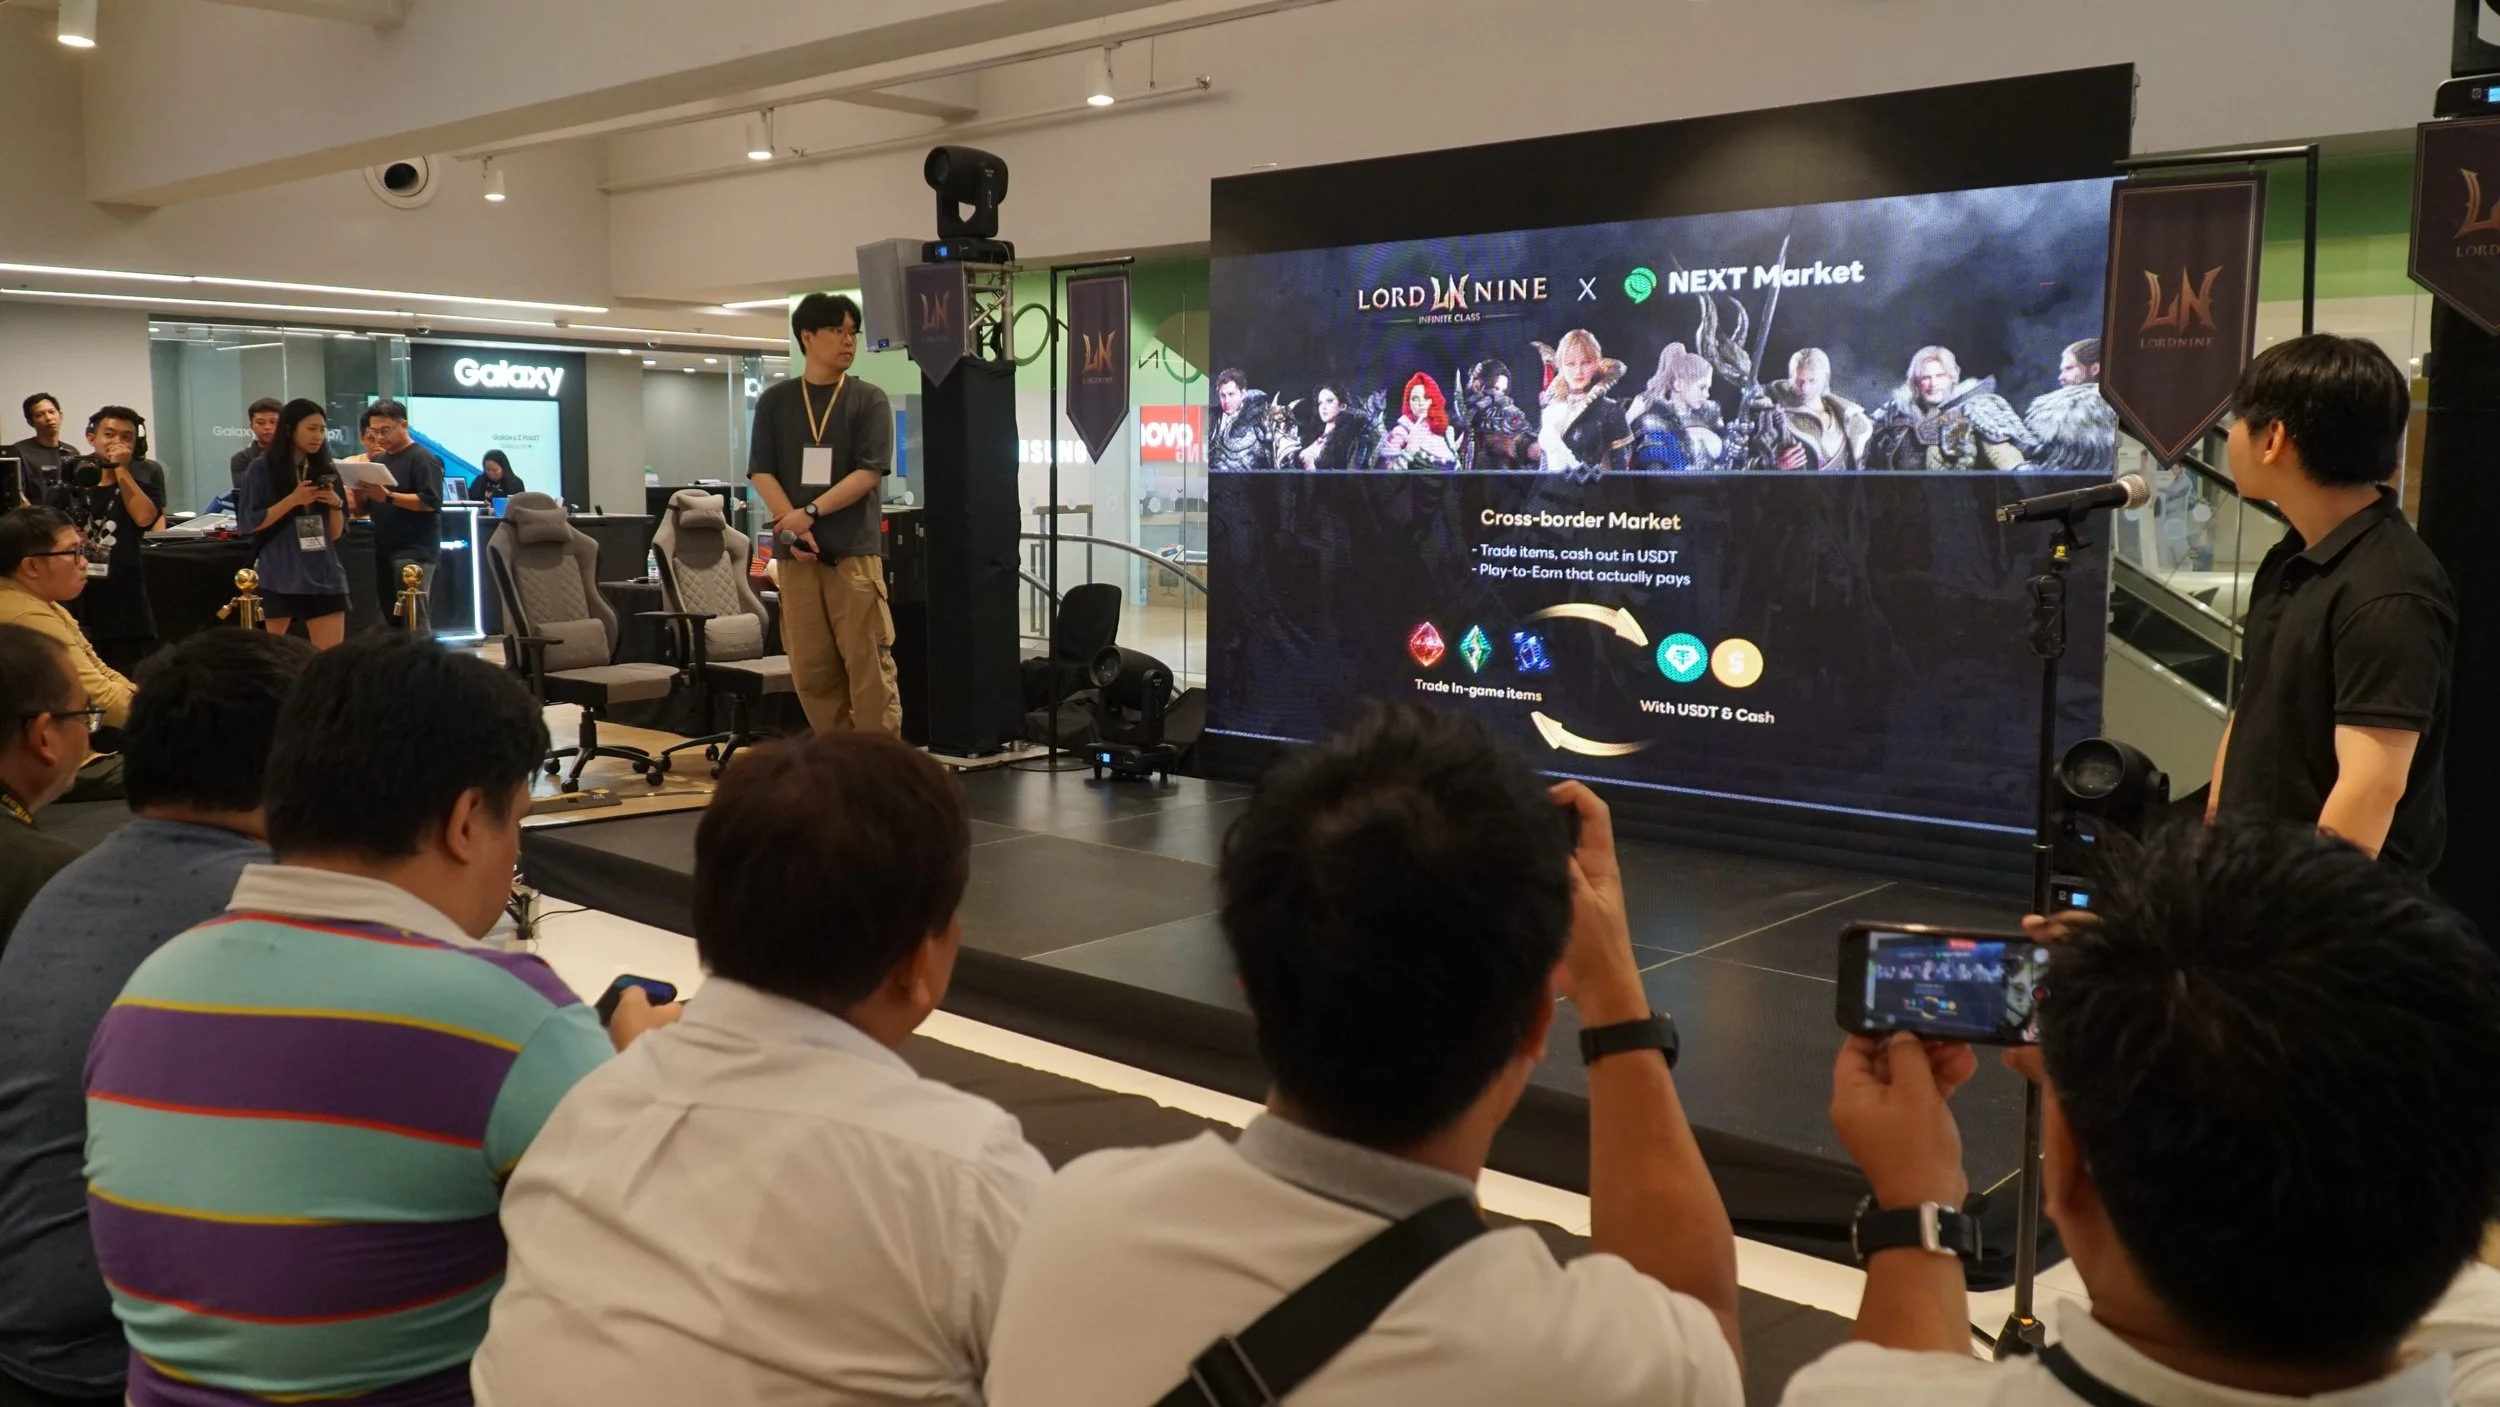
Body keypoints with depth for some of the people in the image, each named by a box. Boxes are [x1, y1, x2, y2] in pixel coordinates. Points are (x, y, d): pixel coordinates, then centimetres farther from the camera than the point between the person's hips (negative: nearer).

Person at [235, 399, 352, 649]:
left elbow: (337, 534, 11)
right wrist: (293, 500, -15)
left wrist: (335, 505, -7)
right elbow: (249, 522, -7)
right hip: (278, 577, -3)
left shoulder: (326, 470, 10)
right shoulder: (262, 469, -1)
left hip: (324, 575, 3)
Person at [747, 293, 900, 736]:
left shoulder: (868, 400, 5)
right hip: (796, 550, 2)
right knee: (810, 666, 4)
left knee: (868, 662, -6)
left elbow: (869, 473, -5)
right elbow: (761, 473, 5)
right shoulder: (775, 401, 11)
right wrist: (792, 527, -10)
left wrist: (811, 512, -12)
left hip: (855, 548, -2)